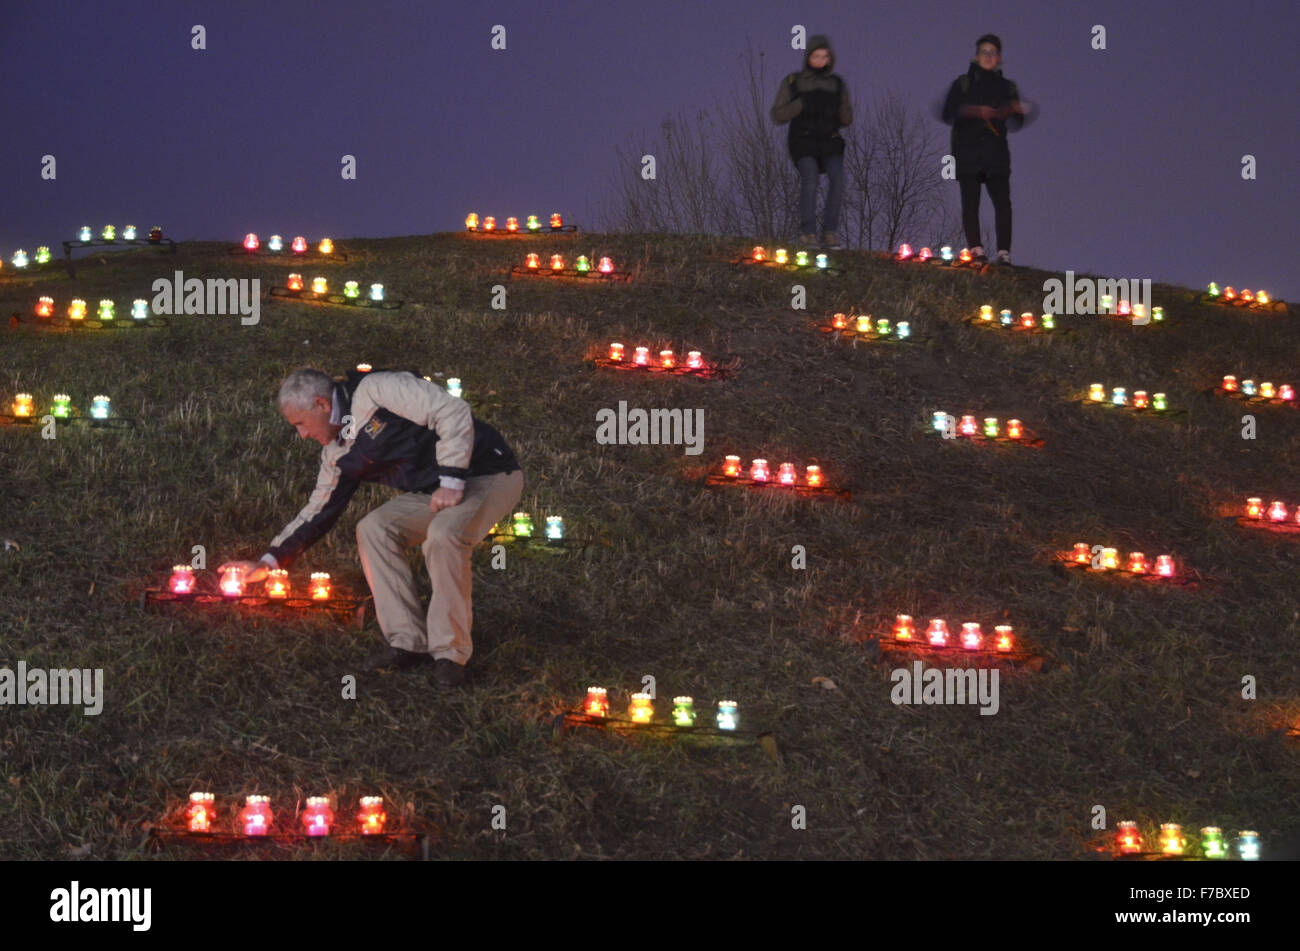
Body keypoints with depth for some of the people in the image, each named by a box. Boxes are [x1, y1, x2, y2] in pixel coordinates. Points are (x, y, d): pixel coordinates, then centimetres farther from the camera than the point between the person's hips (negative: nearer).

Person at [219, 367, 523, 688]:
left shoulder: (377, 390, -18)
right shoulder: (339, 451, 9)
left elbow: (453, 412, -24)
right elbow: (318, 510, 17)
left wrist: (452, 480, -26)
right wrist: (269, 561, 12)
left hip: (488, 477, -9)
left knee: (443, 535, -33)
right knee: (373, 529, -8)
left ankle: (451, 653, -22)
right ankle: (409, 643, -8)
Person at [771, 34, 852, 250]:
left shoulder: (837, 84, 11)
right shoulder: (792, 83, 4)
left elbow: (846, 119, 11)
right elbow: (778, 116, 0)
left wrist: (841, 103, -11)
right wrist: (803, 103, -16)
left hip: (830, 143, 2)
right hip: (803, 142, -2)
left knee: (837, 177, -26)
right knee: (810, 177, -29)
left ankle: (830, 232, -21)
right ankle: (808, 232, -25)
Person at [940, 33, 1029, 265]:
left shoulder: (1007, 87, 16)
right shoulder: (963, 84, 11)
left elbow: (1017, 123, 11)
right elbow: (948, 114, -1)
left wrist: (1018, 111, -11)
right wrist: (973, 111, -16)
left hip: (996, 153, 1)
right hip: (967, 152, -1)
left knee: (1003, 202, -11)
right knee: (970, 202, -6)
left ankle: (1003, 252, -11)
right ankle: (975, 249, -4)